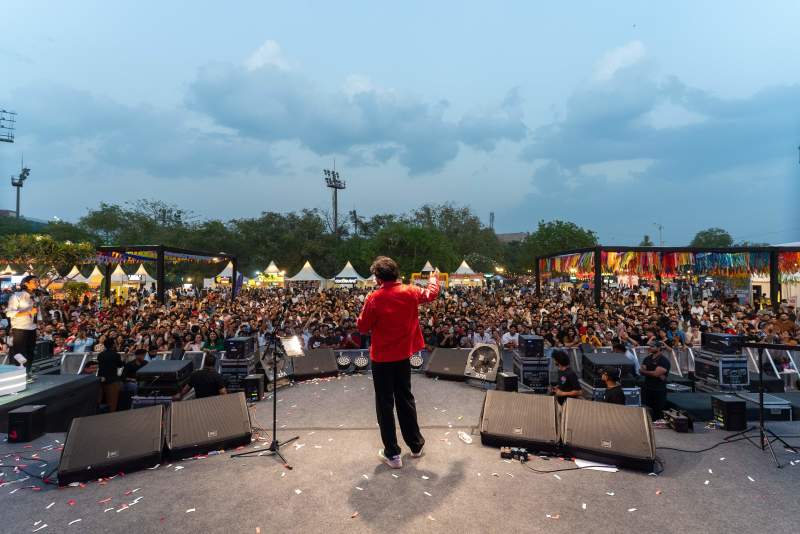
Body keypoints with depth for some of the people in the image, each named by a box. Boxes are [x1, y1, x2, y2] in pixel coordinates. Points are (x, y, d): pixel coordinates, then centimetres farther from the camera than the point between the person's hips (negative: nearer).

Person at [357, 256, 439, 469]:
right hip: (403, 355, 4)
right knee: (405, 399, 19)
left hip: (381, 358, -4)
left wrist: (364, 313, 6)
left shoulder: (374, 298, -19)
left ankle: (392, 454, 14)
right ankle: (416, 444, 31)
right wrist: (434, 280, 33)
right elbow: (431, 294, 14)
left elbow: (363, 327, -11)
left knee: (385, 404, 7)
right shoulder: (409, 292, -6)